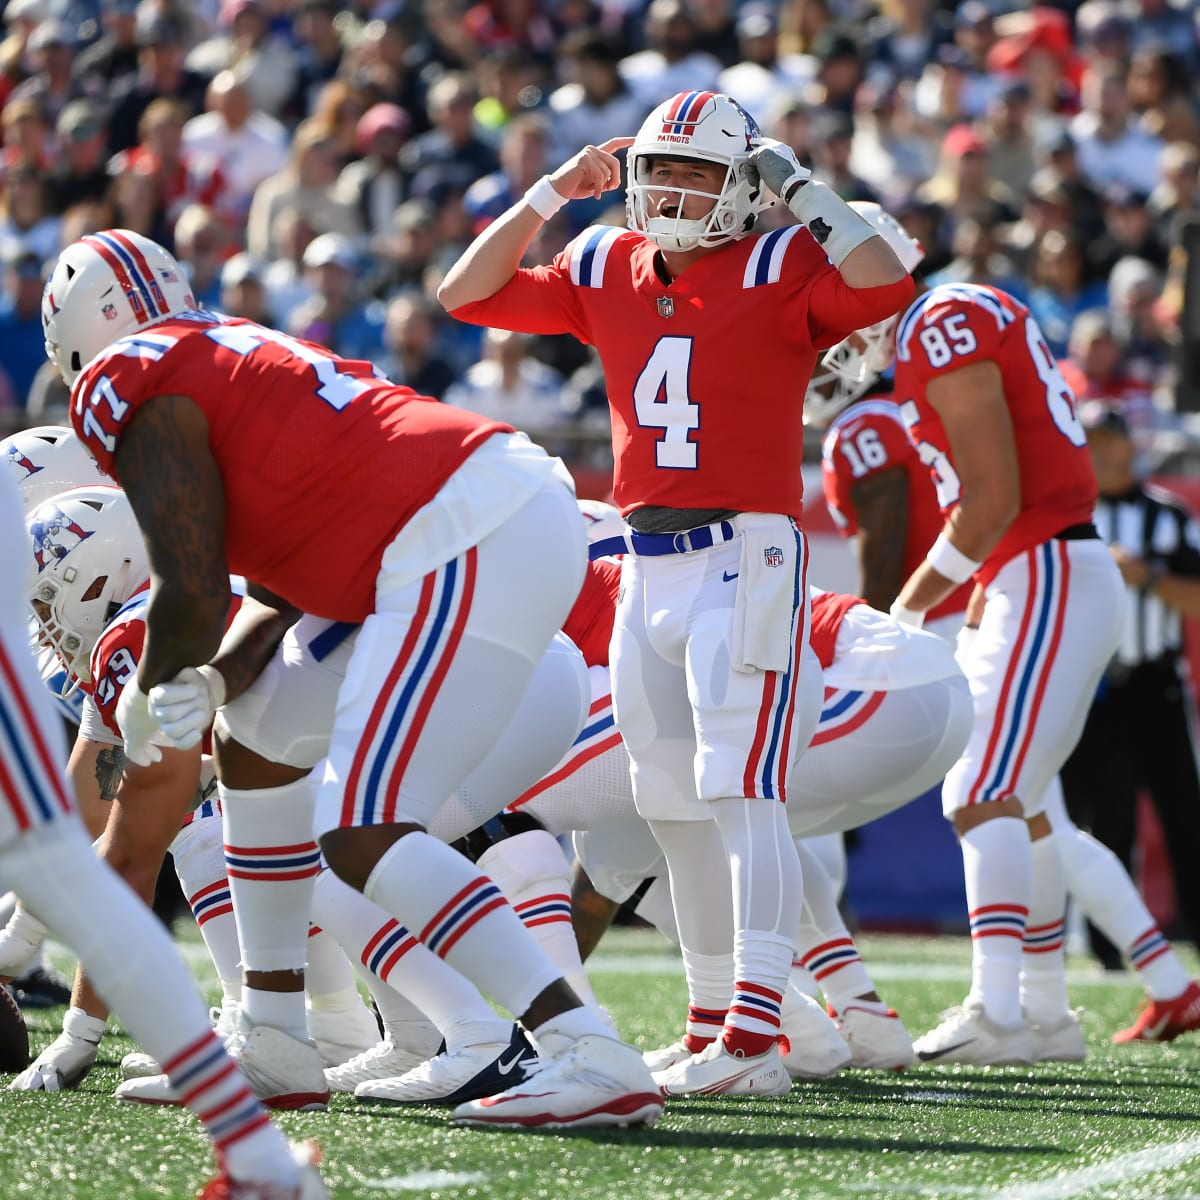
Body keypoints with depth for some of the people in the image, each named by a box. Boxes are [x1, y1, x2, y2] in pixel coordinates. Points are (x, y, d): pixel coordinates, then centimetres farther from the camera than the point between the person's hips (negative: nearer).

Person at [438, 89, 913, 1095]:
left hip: (747, 555, -7)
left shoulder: (776, 269, -5)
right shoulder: (606, 270, 11)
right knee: (675, 806, 10)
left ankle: (756, 1033, -19)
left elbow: (885, 287, -23)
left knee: (740, 795, -14)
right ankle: (714, 1024, 19)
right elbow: (469, 294, 13)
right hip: (649, 561, 7)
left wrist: (801, 188, -16)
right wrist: (555, 192, 6)